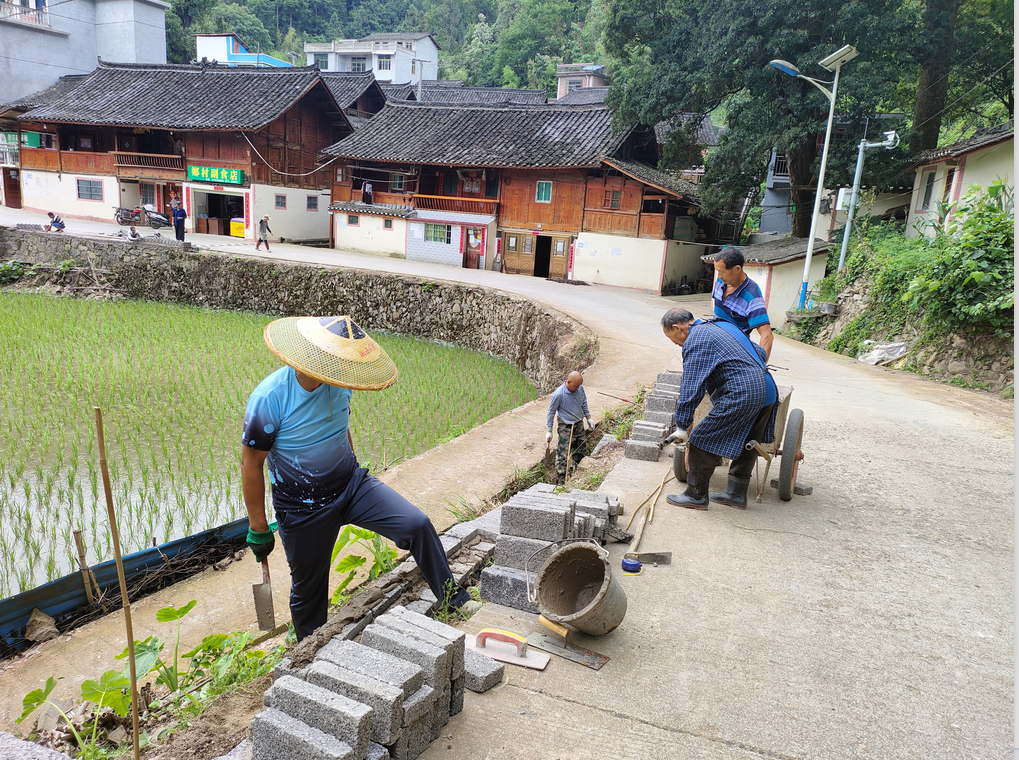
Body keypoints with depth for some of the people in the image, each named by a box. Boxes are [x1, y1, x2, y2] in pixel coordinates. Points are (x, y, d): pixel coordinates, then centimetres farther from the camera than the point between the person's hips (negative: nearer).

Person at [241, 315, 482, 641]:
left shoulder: (339, 384, -9)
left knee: (418, 525, -13)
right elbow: (250, 463, -15)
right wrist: (258, 528, -9)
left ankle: (453, 597, 6)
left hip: (352, 483, 4)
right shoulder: (269, 398, -26)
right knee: (308, 589, 14)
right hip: (304, 510, -3)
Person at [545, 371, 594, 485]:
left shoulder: (580, 388, -6)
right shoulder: (558, 394, -22)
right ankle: (560, 481, 7)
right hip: (566, 427, -6)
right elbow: (551, 412, -12)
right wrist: (549, 431, -9)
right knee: (563, 454, -4)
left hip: (579, 424, 6)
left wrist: (589, 418, 18)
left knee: (580, 450, 18)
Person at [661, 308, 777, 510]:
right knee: (746, 445, 20)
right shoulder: (723, 325, 21)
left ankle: (696, 495, 10)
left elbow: (691, 389, -11)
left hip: (740, 395, -10)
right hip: (768, 390, 10)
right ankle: (736, 493, 30)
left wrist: (682, 425, -6)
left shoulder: (695, 340, -6)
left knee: (702, 441, 0)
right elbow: (760, 353, 27)